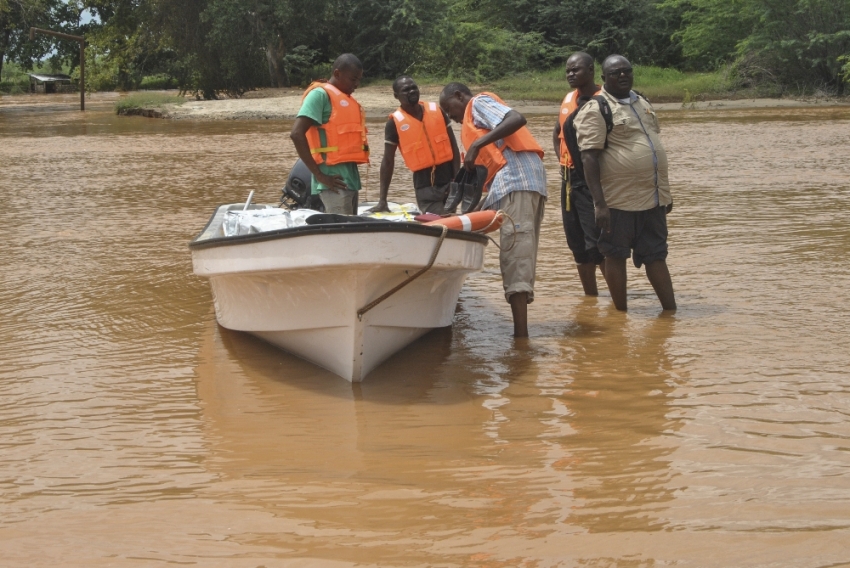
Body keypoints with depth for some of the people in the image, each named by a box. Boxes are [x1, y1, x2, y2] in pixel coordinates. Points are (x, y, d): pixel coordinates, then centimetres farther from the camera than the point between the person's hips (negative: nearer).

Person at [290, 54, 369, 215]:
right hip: (335, 180, -9)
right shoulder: (321, 94, -8)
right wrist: (320, 175, -17)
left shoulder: (346, 99, 18)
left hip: (350, 178, 9)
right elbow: (297, 134, -17)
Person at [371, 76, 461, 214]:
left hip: (449, 180, 3)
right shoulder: (395, 123, -3)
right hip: (425, 185, -3)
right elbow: (388, 161, -2)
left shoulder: (436, 111, 5)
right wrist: (382, 200, -5)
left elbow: (453, 146, 7)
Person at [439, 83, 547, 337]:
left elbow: (517, 119, -13)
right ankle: (520, 331, 5)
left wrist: (477, 145, -16)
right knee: (520, 257, 6)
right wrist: (481, 205, 21)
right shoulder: (475, 116, 33)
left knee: (515, 255, -15)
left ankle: (521, 333, -21)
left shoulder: (479, 102, 7)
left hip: (516, 180, -10)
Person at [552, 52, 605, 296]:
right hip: (570, 181, 8)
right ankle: (590, 297, 22)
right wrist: (562, 161, 13)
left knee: (598, 243, -12)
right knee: (578, 244, 12)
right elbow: (557, 134, 27)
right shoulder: (568, 99, 12)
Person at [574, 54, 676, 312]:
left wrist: (666, 193, 21)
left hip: (653, 199, 7)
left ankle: (671, 310, 15)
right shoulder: (595, 109, -9)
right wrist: (599, 203, -22)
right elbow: (589, 157, -16)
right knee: (616, 256, 4)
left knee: (656, 255, 10)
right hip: (620, 201, -7)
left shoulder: (643, 104, 15)